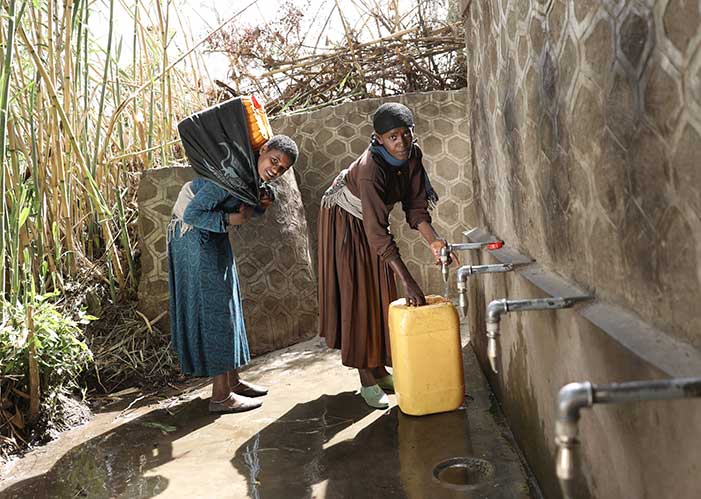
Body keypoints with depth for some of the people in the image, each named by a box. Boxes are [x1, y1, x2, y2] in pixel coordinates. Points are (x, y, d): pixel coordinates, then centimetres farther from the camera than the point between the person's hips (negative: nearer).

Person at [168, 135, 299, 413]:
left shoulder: (252, 177, 2)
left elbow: (240, 210, 11)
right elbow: (192, 214, -28)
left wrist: (258, 207, -8)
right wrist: (230, 219, -22)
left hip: (212, 238, 10)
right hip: (194, 236, -10)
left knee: (226, 306, 13)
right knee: (215, 309, -7)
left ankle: (232, 380, 25)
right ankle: (221, 396, 1)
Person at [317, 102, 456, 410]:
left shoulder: (412, 155, -16)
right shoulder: (370, 169, -37)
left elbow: (415, 206, -13)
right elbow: (377, 234, -40)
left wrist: (433, 241, -31)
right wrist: (408, 282, -43)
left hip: (372, 219, 7)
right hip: (345, 222, -7)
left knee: (380, 292, 8)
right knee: (356, 295, -5)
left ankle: (379, 369, 20)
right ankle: (367, 380, 3)